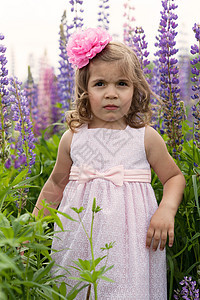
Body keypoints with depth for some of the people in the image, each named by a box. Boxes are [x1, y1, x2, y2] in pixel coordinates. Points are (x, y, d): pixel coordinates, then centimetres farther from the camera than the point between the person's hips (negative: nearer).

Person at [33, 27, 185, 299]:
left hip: (129, 239, -1)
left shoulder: (146, 137, -4)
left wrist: (167, 209, -11)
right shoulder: (72, 139, 1)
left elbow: (174, 177, 7)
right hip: (80, 237, 2)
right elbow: (56, 184, 14)